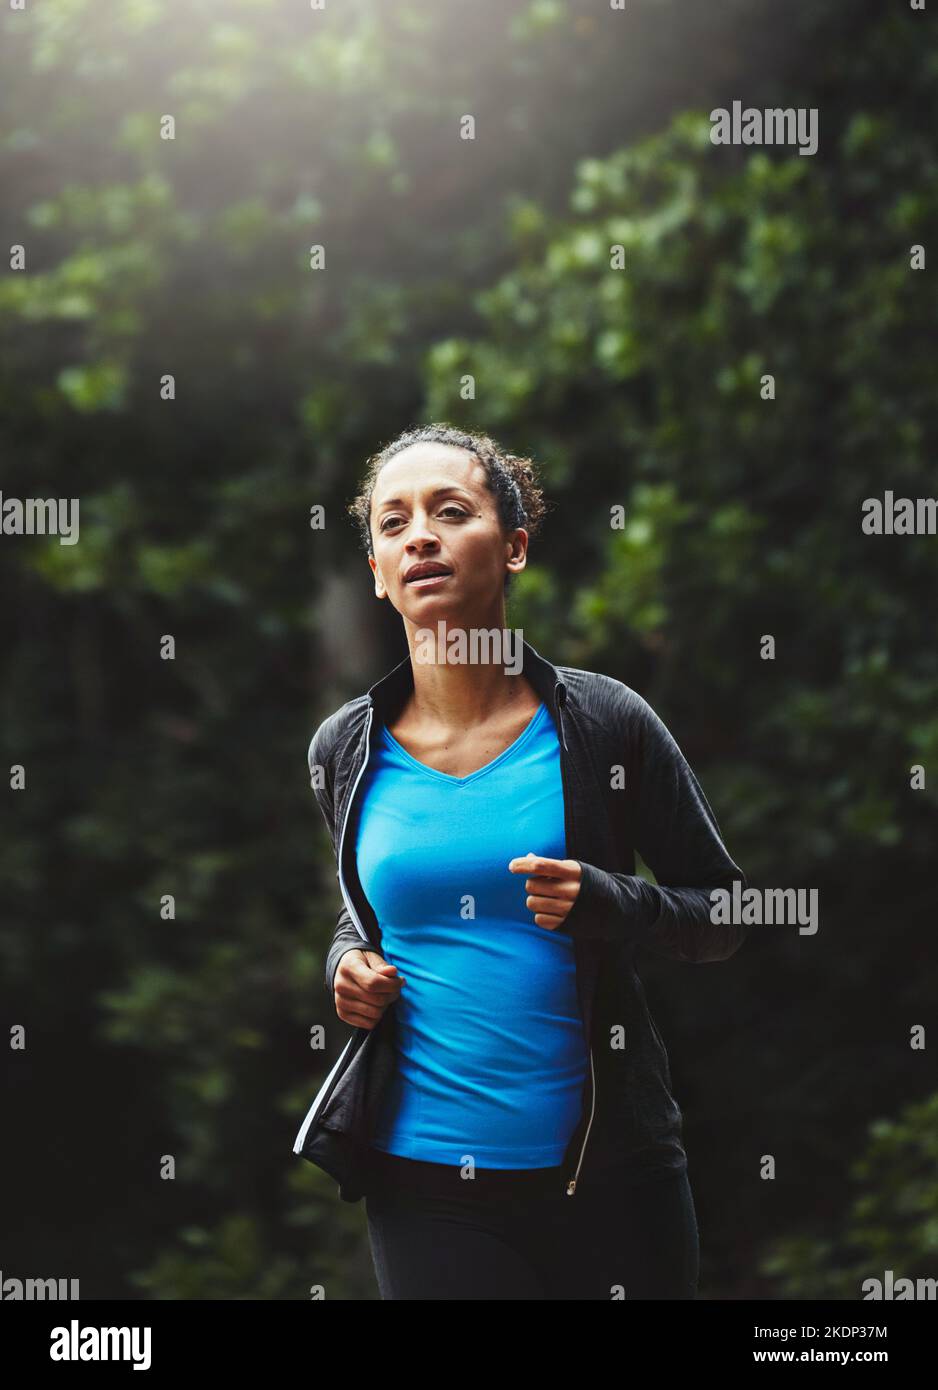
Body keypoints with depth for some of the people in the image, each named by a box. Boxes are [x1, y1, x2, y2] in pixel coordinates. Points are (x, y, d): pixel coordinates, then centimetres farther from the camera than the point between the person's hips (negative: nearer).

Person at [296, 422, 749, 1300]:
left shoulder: (606, 725, -4)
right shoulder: (346, 753, 3)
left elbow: (723, 915, 2)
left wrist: (606, 905, -17)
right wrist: (348, 962, 1)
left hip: (610, 1169, -1)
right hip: (424, 1182, 1)